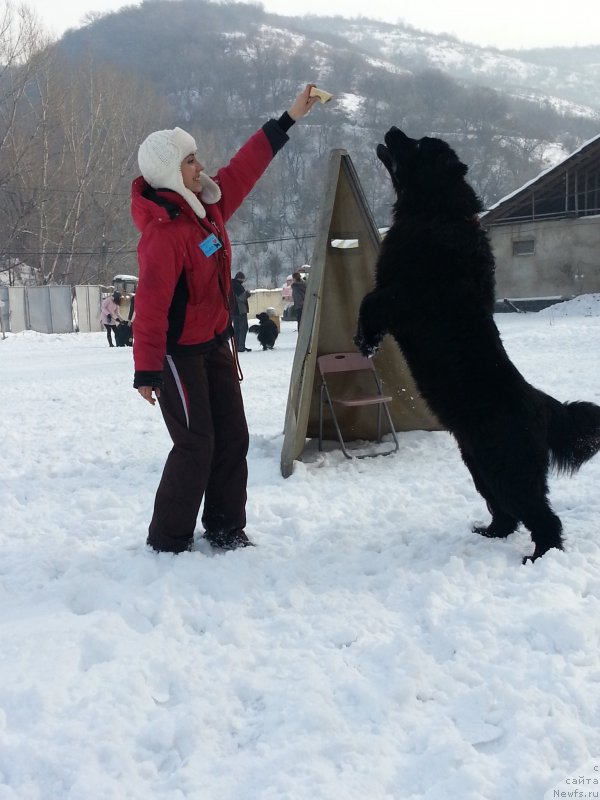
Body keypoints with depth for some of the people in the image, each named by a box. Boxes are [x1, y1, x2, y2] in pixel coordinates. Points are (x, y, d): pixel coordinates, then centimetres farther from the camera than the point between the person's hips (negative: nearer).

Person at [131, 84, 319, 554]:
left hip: (214, 343, 9)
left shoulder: (207, 206, 1)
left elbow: (244, 169, 13)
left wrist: (288, 120, 15)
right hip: (178, 352, -9)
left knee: (233, 437, 9)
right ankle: (168, 540, 5)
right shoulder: (164, 232, -25)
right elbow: (151, 304, -27)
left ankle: (226, 528, 20)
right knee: (196, 444, -8)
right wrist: (147, 369, -27)